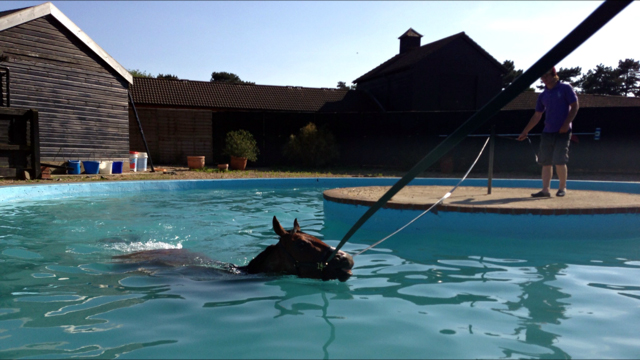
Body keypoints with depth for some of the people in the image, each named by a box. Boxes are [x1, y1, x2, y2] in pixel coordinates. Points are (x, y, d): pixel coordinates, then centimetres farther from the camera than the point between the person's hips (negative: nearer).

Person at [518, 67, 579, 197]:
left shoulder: (565, 88, -1)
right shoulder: (543, 95, 13)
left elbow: (575, 106, -4)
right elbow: (537, 116, 16)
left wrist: (566, 124, -15)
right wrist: (525, 132, 12)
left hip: (562, 132, -5)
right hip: (547, 132, 5)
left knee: (559, 161, -7)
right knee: (545, 162, 2)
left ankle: (562, 187, 10)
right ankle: (546, 189, 5)